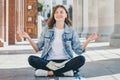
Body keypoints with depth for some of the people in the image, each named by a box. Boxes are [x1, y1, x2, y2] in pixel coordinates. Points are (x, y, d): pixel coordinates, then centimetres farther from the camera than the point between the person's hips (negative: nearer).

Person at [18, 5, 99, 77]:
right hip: (49, 61, 1)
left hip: (65, 62, 0)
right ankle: (65, 70, -25)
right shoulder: (47, 30, 8)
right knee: (31, 59, -26)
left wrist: (88, 40, -14)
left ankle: (49, 72, -25)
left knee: (81, 59, -28)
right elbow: (38, 48, 9)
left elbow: (78, 50, 1)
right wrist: (28, 38, -5)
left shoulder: (71, 30, 5)